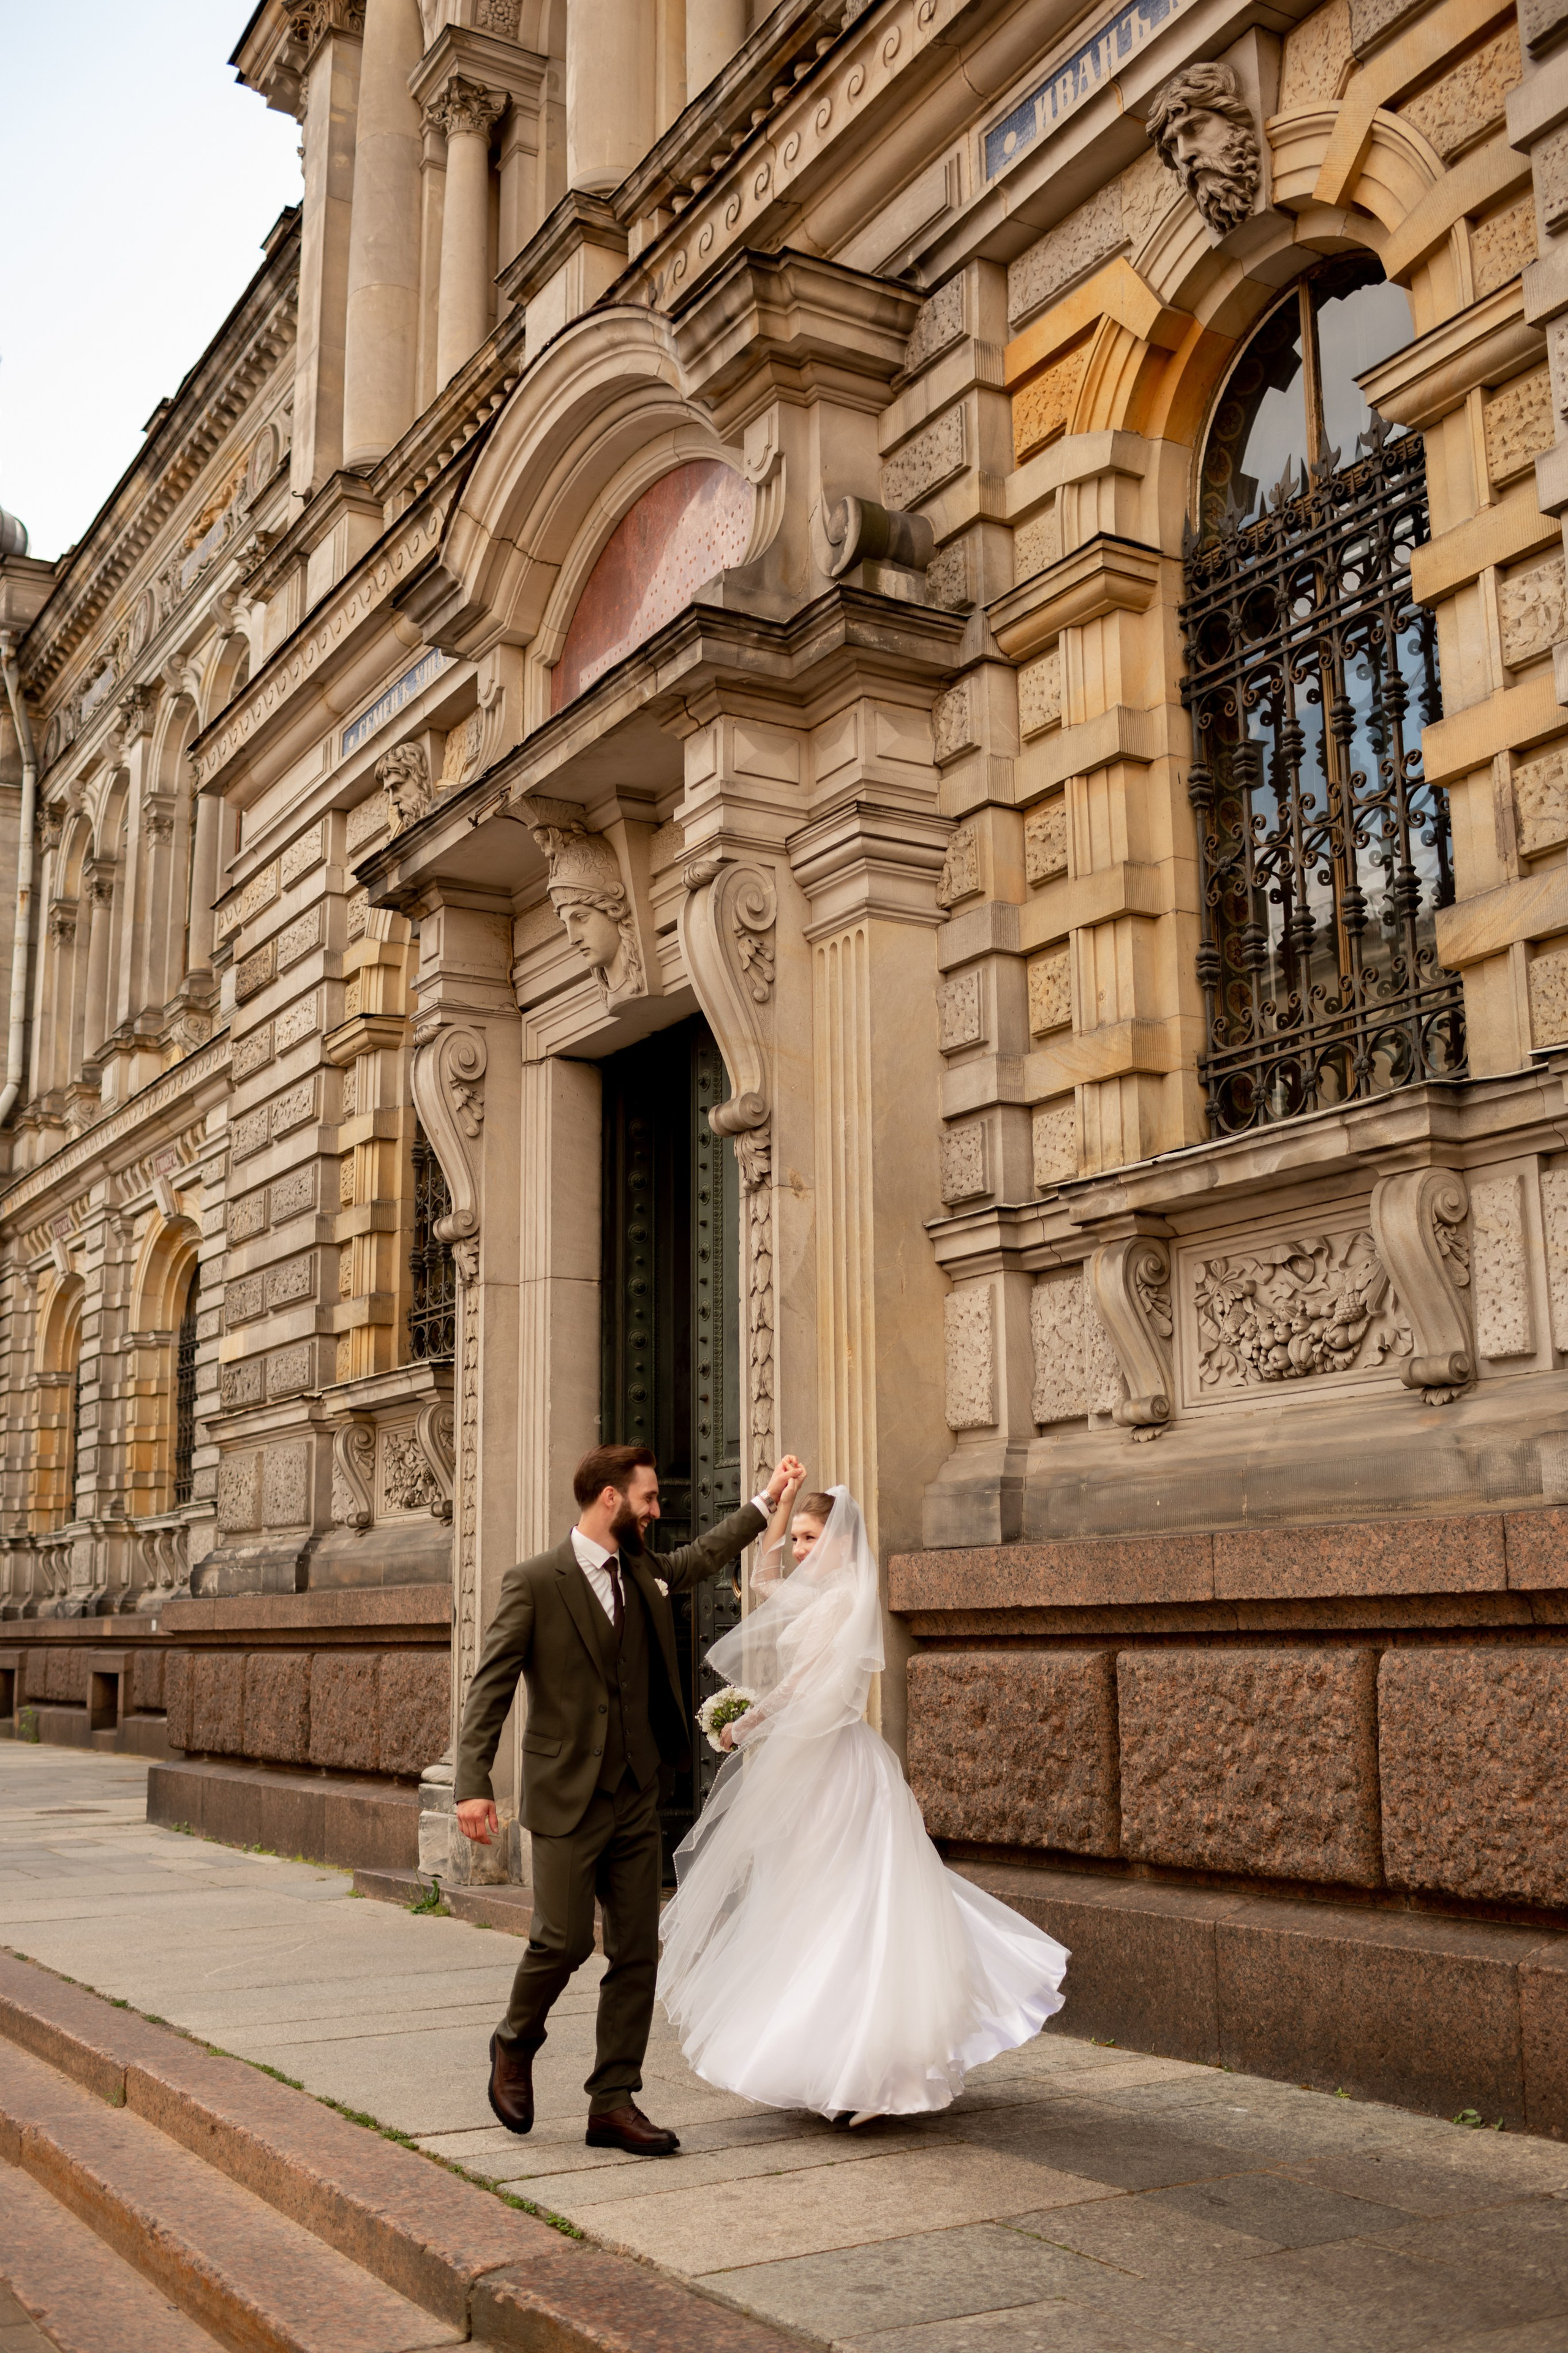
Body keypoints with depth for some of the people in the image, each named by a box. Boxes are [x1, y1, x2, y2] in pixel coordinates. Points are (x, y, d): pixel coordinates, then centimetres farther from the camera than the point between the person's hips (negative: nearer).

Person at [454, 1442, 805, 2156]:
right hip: (567, 1800, -6)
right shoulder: (534, 1581, -10)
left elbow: (701, 1558, 30)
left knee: (637, 1954, 5)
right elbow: (490, 1688, -12)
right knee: (564, 1940, -7)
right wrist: (473, 1785, -19)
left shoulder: (644, 1572, 9)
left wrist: (767, 1500, 33)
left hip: (636, 1799, 6)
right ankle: (515, 2045, 23)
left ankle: (613, 2104, 13)